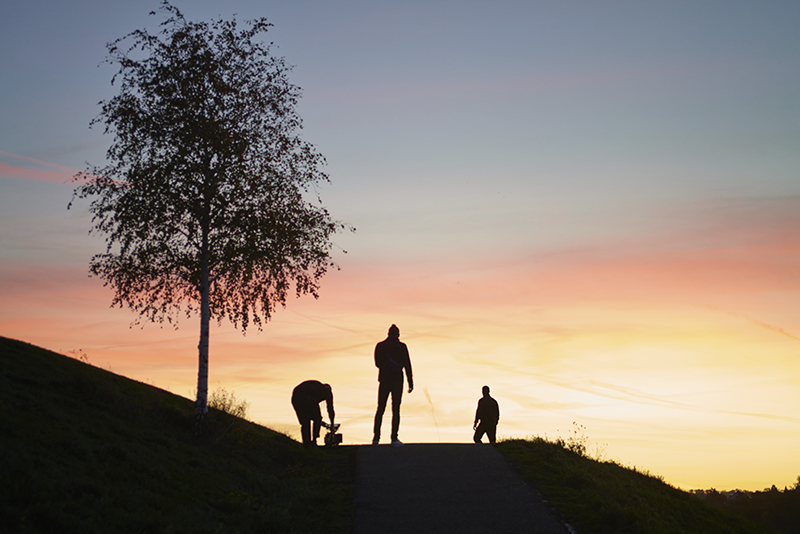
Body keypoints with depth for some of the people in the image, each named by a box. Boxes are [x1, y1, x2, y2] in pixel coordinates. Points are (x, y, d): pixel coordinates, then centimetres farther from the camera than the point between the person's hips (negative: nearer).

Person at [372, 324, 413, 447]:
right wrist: (410, 383, -1)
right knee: (396, 410, 1)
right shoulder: (401, 347, -6)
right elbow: (407, 365, -6)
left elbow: (377, 364, 10)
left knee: (380, 409, 11)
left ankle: (376, 437, 8)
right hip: (397, 381, -2)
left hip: (384, 380, 2)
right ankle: (394, 439, -2)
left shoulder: (380, 346, 1)